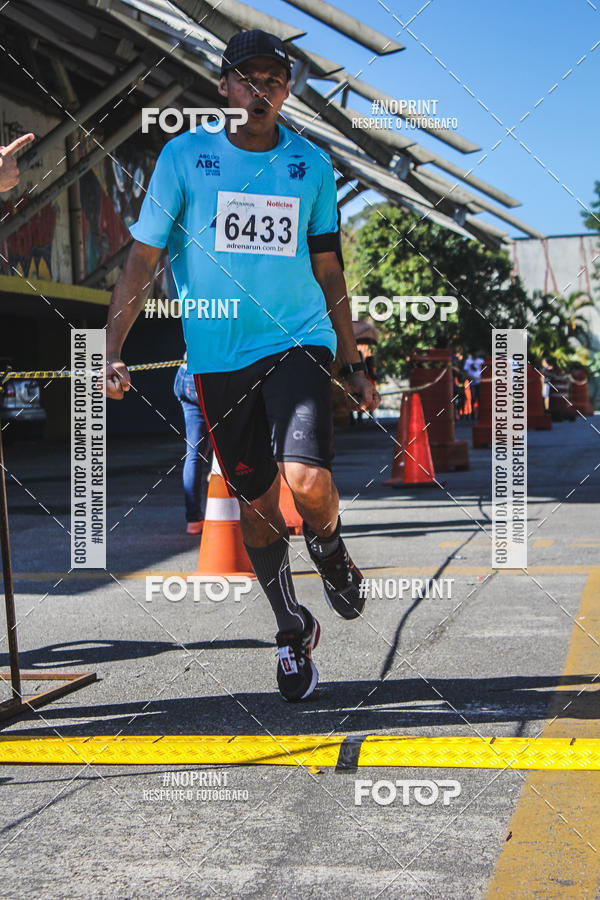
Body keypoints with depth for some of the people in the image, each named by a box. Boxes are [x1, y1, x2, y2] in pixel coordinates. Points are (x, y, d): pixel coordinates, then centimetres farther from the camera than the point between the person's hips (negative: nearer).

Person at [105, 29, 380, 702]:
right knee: (256, 503, 7)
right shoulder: (184, 156, 0)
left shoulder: (312, 164, 6)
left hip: (299, 343, 0)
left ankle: (331, 554, 14)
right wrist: (110, 350, -9)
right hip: (219, 356, 0)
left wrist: (352, 364, 15)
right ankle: (293, 632, 28)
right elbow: (143, 257, 0)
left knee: (307, 482, -22)